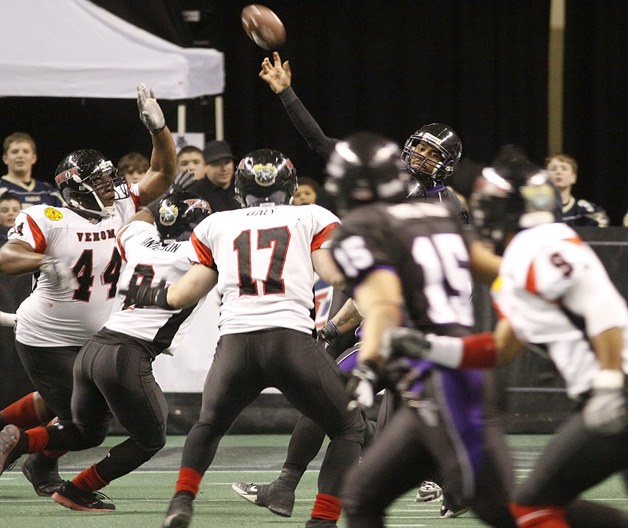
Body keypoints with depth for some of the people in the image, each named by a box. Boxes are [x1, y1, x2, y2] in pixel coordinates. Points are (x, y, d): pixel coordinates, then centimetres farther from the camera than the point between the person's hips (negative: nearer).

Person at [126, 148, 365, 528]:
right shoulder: (312, 218, 15)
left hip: (236, 342, 3)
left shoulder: (217, 226, 22)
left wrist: (150, 295, 46)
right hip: (292, 339, -3)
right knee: (348, 429, 16)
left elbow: (185, 294, 26)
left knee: (210, 425, 31)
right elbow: (336, 275, 1)